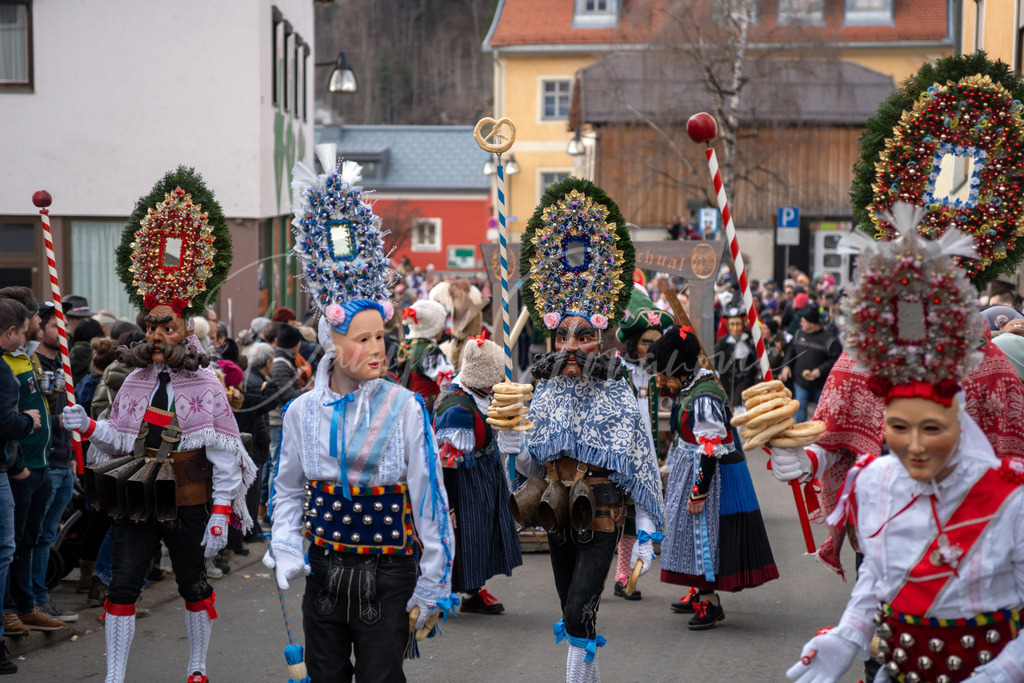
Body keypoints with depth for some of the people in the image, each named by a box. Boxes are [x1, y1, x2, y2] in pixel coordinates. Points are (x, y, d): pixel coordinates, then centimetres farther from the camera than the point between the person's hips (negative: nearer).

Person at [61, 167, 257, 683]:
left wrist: (220, 515, -14)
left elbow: (224, 458, -8)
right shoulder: (136, 381, 6)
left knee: (193, 585, 11)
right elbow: (121, 442, 10)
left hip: (187, 504, -3)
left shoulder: (206, 384, -6)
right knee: (122, 585, 0)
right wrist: (89, 427, -9)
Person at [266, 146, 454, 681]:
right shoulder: (303, 411, 1)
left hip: (387, 576, -3)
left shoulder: (404, 409, -8)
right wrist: (285, 550, -2)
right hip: (324, 573, 3)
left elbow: (429, 500, -6)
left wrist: (432, 590, -6)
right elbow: (288, 490, 14)